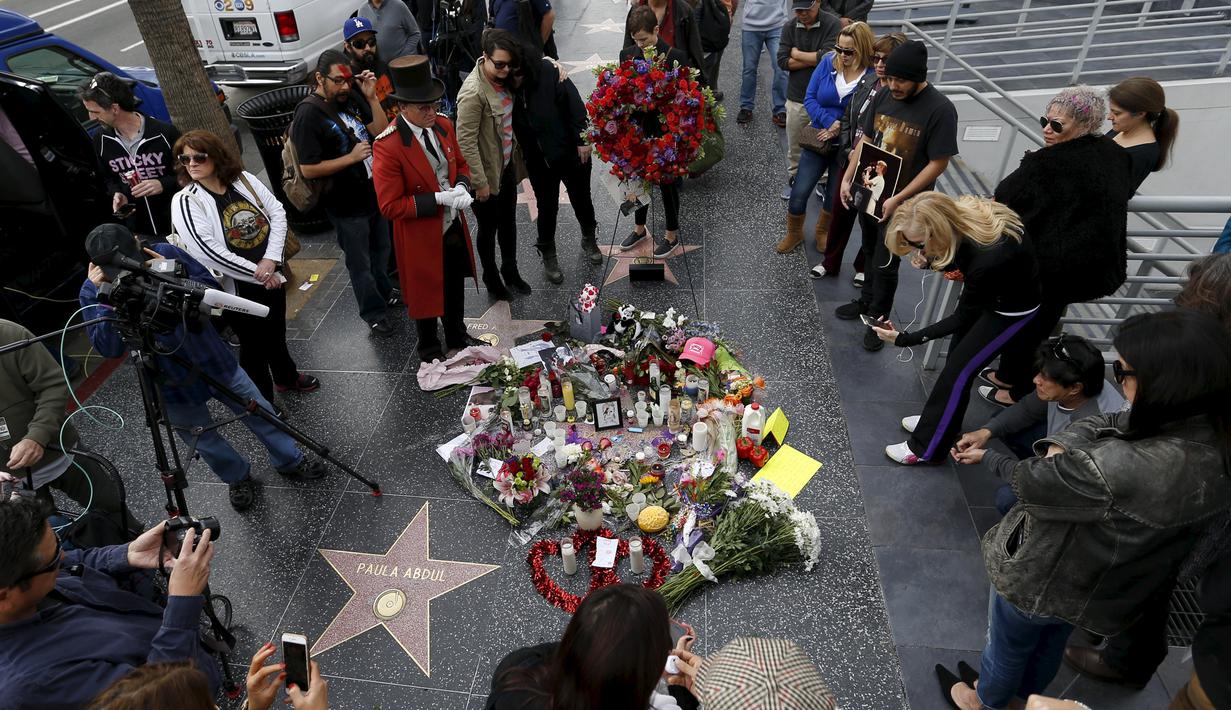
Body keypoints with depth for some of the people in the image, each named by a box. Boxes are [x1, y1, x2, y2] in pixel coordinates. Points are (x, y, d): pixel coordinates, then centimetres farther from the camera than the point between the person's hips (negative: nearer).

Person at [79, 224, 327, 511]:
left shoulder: (166, 252, -15)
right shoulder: (92, 291, -13)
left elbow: (212, 288, -9)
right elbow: (109, 348, -21)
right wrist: (104, 296, -29)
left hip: (213, 359, 1)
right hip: (170, 382, 0)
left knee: (260, 412, 13)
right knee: (203, 440, 14)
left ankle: (290, 460, 36)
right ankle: (237, 478, 41)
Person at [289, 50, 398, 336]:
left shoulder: (349, 99, -1)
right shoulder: (308, 115, -20)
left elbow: (381, 132, -1)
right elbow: (309, 170, -21)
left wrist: (371, 97, -12)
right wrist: (352, 157, -23)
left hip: (374, 194, 7)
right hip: (347, 207, -7)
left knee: (380, 251, 25)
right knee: (360, 263, 10)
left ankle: (385, 293, 48)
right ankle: (374, 313, 28)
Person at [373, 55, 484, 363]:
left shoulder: (443, 125, -5)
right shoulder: (388, 146, -25)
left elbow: (461, 164, 10)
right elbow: (390, 206, -23)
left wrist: (461, 187, -12)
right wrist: (439, 199, -28)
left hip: (454, 227, 6)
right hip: (421, 237, -6)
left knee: (455, 289, 25)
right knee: (426, 294, 16)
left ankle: (457, 335, 50)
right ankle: (429, 349, 40)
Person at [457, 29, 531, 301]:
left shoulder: (501, 78, -3)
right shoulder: (473, 92, -26)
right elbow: (466, 142, -25)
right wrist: (480, 183, -22)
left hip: (508, 166, 8)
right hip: (488, 173, -7)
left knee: (508, 222, 22)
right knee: (488, 228, 13)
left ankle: (510, 271, 43)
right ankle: (491, 278, 35)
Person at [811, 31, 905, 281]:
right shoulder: (867, 81, -1)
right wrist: (849, 151, -4)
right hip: (850, 161, 5)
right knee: (840, 212, 17)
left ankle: (864, 267, 36)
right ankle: (830, 263, 36)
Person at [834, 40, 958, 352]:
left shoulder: (940, 110, -19)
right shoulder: (883, 96, -2)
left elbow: (938, 163, -17)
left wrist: (897, 200, -21)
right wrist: (847, 178, 1)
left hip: (902, 202, -5)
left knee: (885, 264, 4)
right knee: (871, 253, 21)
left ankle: (878, 319, 23)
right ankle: (867, 301, 41)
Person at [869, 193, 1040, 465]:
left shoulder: (987, 260, -41)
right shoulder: (959, 217, -23)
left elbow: (962, 319, -23)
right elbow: (954, 260, 1)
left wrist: (904, 339, -23)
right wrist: (928, 261, -21)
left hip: (1014, 306, -7)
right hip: (985, 290, 7)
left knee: (958, 369, -3)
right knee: (957, 357, 14)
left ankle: (926, 448, 12)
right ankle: (938, 420, 34)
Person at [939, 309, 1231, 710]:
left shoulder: (1122, 470, -45)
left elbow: (1030, 481, -27)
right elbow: (1102, 424, -3)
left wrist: (1056, 459, -12)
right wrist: (1064, 446, -16)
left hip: (1041, 579, -7)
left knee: (1008, 648, 26)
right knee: (1050, 644, 35)